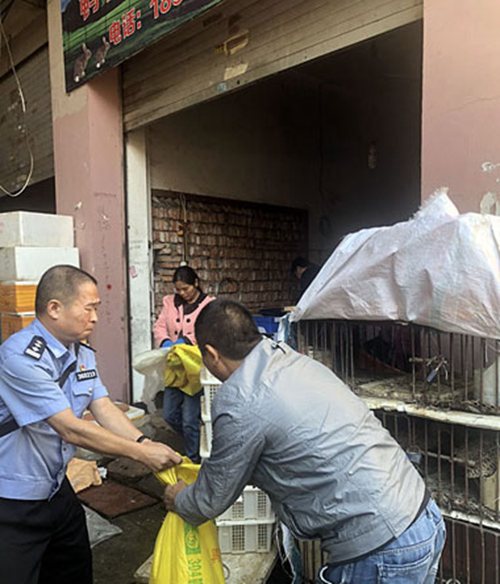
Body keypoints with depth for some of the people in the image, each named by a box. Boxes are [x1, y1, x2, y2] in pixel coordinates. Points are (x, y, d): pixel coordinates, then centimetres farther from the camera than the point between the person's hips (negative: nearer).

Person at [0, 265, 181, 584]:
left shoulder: (83, 353, 2)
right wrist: (140, 453, -26)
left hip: (56, 488, 8)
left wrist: (145, 442, -18)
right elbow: (71, 429, -29)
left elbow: (104, 408, -2)